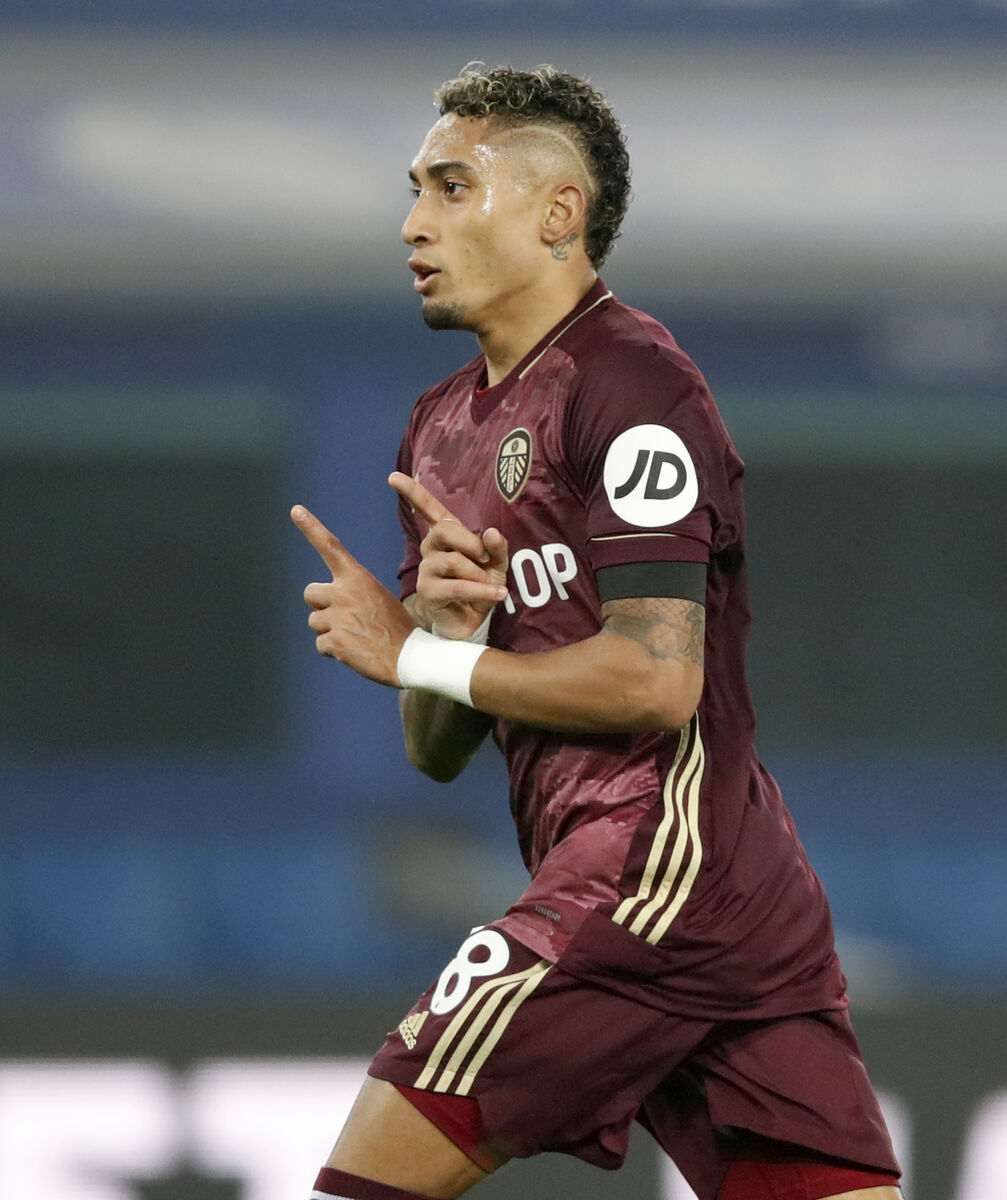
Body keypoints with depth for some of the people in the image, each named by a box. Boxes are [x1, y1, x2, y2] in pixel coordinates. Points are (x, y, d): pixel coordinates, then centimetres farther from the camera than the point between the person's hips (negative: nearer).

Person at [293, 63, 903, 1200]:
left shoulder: (625, 376, -7)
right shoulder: (442, 425, 21)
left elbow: (657, 679, -17)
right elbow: (437, 752, 21)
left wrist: (419, 658, -7)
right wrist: (447, 631, -1)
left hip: (656, 863, -9)